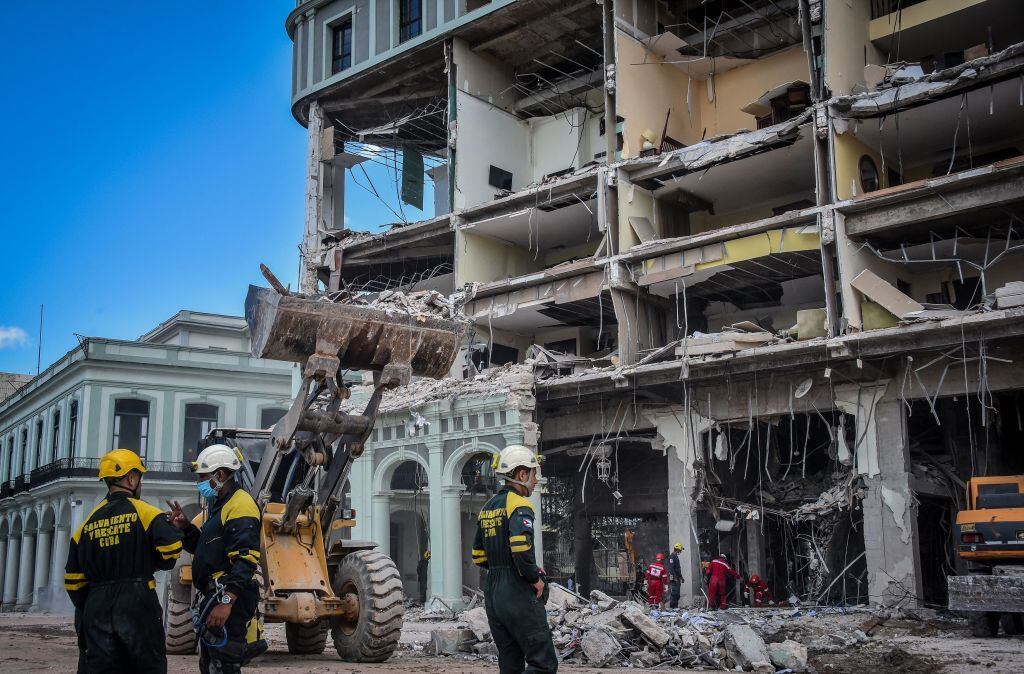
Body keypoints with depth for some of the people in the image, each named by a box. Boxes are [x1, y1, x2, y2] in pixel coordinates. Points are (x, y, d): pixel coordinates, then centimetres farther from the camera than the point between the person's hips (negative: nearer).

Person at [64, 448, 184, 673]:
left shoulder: (88, 522, 11)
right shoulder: (144, 512, -4)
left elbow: (73, 578, 12)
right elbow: (171, 546, -18)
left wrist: (87, 609, 21)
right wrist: (155, 564, 4)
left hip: (96, 605, 4)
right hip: (137, 602, -4)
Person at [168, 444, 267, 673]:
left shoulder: (240, 506, -16)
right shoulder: (219, 505, 20)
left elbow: (245, 560, -25)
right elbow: (207, 548, 25)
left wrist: (226, 601, -31)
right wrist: (186, 527, 10)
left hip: (229, 601, -11)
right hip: (213, 596, 11)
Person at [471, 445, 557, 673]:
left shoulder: (488, 507, 16)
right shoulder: (519, 504, -11)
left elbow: (479, 555, 20)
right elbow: (521, 546, -27)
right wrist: (535, 577, -12)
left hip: (491, 594, 9)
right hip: (518, 595, -9)